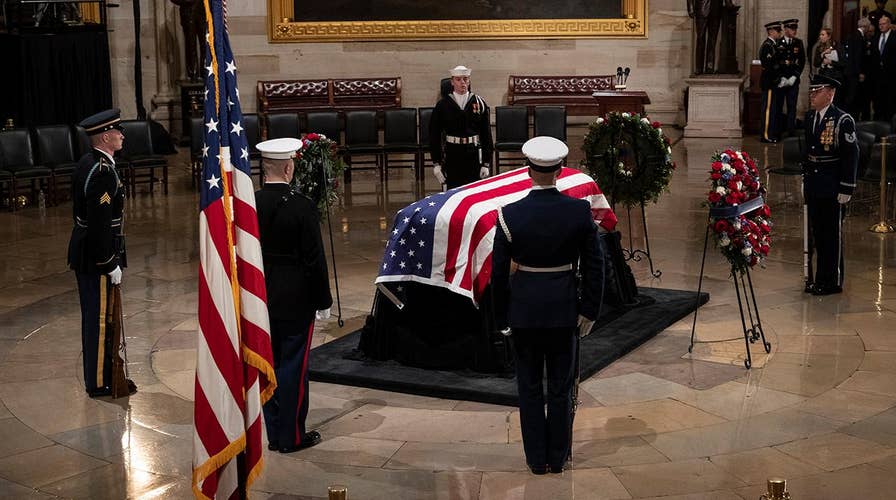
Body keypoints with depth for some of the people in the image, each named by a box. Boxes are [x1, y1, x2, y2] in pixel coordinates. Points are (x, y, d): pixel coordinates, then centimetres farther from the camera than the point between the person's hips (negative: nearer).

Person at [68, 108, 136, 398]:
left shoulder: (87, 163, 9)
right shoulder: (103, 173, -22)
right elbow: (101, 223, -25)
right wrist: (111, 265, -19)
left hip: (84, 252, 10)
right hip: (97, 257, -10)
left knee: (95, 317, 18)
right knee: (100, 319, 0)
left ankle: (99, 375, 30)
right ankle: (100, 383, 11)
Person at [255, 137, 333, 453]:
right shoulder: (301, 207, -16)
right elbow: (315, 259, -13)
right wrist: (322, 302, -3)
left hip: (260, 299, 5)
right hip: (295, 302, -5)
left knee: (268, 365, 12)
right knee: (293, 366, 3)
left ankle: (274, 434, 21)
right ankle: (292, 436, 10)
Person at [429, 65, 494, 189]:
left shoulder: (479, 103, 3)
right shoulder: (442, 105, 1)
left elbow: (486, 134, 4)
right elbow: (434, 135, 3)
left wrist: (486, 163, 0)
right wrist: (436, 163, -1)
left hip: (474, 155, 1)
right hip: (452, 155, -1)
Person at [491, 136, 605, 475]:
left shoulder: (510, 215, -13)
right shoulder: (580, 211, -10)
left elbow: (499, 272, -6)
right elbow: (594, 265, -4)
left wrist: (502, 317, 5)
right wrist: (589, 309, 7)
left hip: (524, 310, -1)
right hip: (564, 308, 1)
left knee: (530, 386, 13)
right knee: (561, 387, 14)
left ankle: (537, 459, 22)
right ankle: (558, 458, 24)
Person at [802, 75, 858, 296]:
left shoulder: (843, 120, -14)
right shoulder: (810, 117, 8)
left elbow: (851, 155, -14)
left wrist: (846, 189, -16)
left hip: (833, 188, -7)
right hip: (814, 185, 7)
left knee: (832, 235, 2)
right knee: (817, 234, 13)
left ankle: (833, 282, 12)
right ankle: (821, 279, 24)